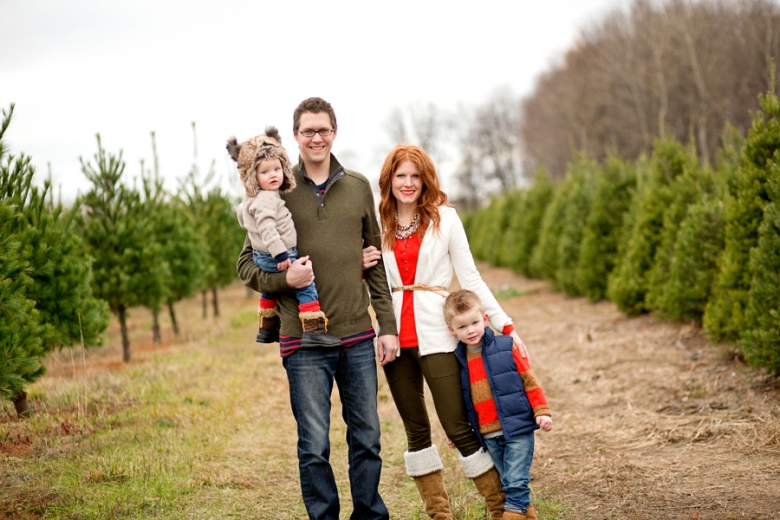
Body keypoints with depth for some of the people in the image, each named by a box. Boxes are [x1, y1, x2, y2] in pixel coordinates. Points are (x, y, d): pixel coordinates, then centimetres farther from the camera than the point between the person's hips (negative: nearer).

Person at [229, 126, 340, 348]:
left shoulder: (250, 199, 8)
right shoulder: (267, 199, -24)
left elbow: (240, 212, 25)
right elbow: (266, 226, -33)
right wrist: (279, 253, -34)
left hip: (262, 257, 11)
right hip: (276, 258, -11)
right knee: (306, 286, -13)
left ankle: (267, 329, 45)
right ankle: (314, 331, -20)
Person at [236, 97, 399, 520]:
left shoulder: (357, 187, 9)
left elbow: (376, 264, 13)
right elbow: (246, 264, 3)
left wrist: (387, 326, 8)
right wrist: (284, 279, -16)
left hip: (358, 336, 3)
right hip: (304, 342, -2)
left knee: (367, 438, 10)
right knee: (315, 446, 2)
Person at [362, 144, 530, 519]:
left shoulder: (444, 217, 2)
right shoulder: (378, 224, 8)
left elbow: (470, 278, 3)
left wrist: (505, 325, -3)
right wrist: (362, 268, -5)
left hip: (435, 336, -3)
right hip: (395, 337, 3)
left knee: (457, 427, -7)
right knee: (416, 429, 9)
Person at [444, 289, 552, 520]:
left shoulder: (505, 348, -6)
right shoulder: (458, 360, 4)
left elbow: (529, 380, -2)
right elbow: (458, 398, 16)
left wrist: (541, 411, -7)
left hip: (517, 429, -4)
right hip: (489, 436, 4)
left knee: (516, 482, -8)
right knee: (508, 483, 10)